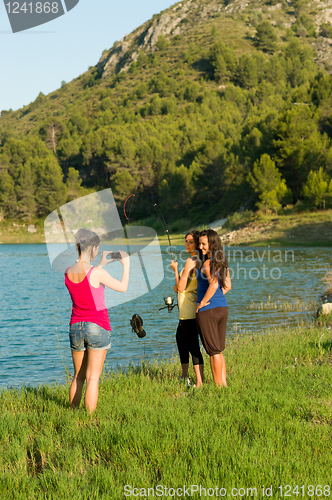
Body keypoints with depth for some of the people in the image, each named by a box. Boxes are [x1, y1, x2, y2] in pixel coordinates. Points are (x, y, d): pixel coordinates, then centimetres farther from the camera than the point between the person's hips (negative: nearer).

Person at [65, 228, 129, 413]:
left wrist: (101, 264, 25)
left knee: (78, 377, 17)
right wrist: (126, 264, 11)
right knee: (93, 378, -2)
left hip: (76, 327, 6)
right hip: (97, 326, -5)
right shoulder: (97, 273, -16)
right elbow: (123, 287, -2)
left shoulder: (68, 273, 1)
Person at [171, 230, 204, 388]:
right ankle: (185, 375, 32)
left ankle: (200, 383, -12)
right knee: (180, 336, 24)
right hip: (195, 306, 10)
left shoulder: (191, 261, -16)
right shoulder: (200, 260, 12)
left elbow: (181, 287, -17)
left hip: (188, 307, -10)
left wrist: (175, 269, -5)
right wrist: (178, 286, 11)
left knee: (193, 344, -10)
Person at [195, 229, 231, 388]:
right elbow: (227, 286, 15)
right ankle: (223, 382, 18)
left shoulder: (207, 263, -15)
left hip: (208, 310, -8)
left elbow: (214, 284, -28)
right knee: (219, 350, 15)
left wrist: (202, 303, -18)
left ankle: (218, 385, 5)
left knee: (214, 351, 0)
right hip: (223, 308, 8)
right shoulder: (222, 262, 10)